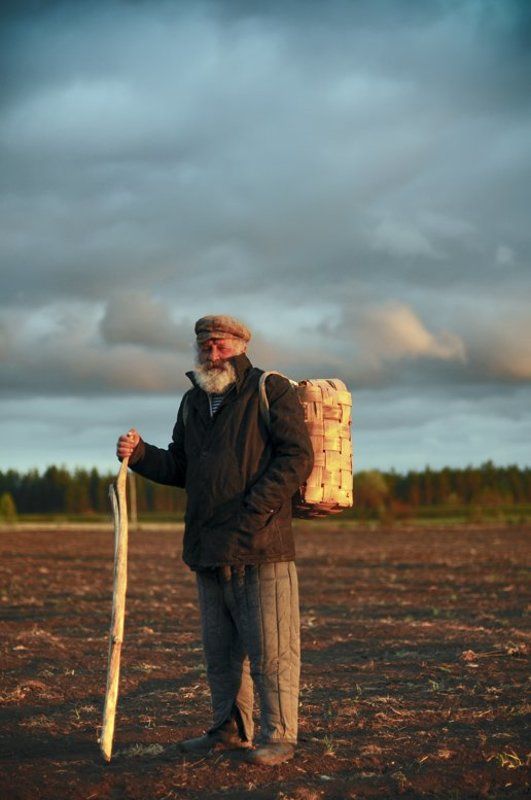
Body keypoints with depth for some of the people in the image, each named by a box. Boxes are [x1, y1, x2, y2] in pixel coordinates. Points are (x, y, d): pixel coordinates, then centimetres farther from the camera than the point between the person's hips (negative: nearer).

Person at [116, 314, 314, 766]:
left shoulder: (271, 391, -3)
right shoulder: (193, 402, 18)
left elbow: (297, 457, -10)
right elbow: (180, 467, 23)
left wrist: (254, 510, -18)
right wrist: (140, 454, 3)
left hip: (262, 545, -7)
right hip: (209, 549, 7)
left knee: (270, 648, -4)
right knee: (221, 650, 14)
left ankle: (279, 735, 4)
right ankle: (231, 730, 25)